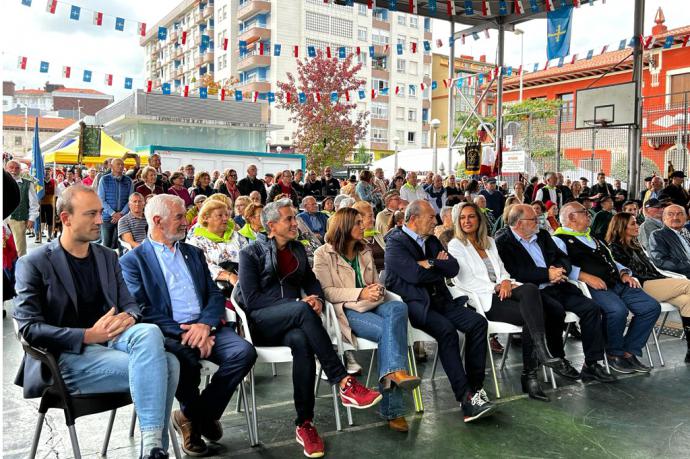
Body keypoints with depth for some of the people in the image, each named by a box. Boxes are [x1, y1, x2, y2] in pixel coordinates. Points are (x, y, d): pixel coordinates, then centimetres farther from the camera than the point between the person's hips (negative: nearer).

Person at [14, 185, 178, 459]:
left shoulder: (108, 257, 14)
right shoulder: (33, 264, -2)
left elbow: (130, 304, 14)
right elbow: (29, 328, -9)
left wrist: (129, 318, -12)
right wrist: (88, 335, -20)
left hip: (110, 343, 5)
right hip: (67, 357, -5)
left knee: (149, 332, -30)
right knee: (155, 367, -29)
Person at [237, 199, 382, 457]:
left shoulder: (298, 249, 17)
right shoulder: (251, 253, 0)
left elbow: (311, 282, 19)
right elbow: (251, 299, -9)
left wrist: (318, 300, -7)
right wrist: (298, 303, -15)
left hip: (292, 322, 4)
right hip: (261, 324, -3)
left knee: (302, 340, -35)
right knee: (302, 310, -36)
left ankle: (305, 423, -30)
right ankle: (344, 384, -36)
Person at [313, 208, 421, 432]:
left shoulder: (365, 252, 24)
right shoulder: (324, 254, 4)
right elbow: (327, 291, -5)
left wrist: (377, 290, -4)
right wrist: (360, 293, -17)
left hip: (372, 305, 5)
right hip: (347, 310, -5)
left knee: (398, 307, -31)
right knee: (388, 330, -32)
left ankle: (394, 372, -42)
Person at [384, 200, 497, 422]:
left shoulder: (432, 240, 19)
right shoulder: (395, 242, -5)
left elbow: (454, 268, 9)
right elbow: (415, 275, -17)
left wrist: (431, 263, -7)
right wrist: (441, 268, -1)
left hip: (439, 299, 7)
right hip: (412, 302, -7)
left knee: (477, 322, -13)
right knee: (446, 329, -31)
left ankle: (475, 386, -8)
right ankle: (466, 397, -27)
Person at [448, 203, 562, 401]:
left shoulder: (490, 242, 25)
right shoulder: (455, 246, 5)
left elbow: (502, 269, 21)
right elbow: (466, 281, -6)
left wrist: (506, 281, -3)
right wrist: (496, 287, -13)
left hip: (502, 292, 6)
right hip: (484, 300, -5)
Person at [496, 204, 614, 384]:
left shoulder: (542, 235, 19)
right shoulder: (503, 243, -4)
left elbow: (564, 259, 20)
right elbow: (516, 273, -17)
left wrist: (560, 269, -4)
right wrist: (548, 274, -16)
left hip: (557, 287, 7)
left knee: (591, 307, -12)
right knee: (556, 310, -33)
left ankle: (592, 364, -5)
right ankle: (558, 360, -10)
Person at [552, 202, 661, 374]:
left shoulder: (593, 238, 31)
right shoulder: (560, 240, 1)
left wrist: (623, 273, 11)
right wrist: (586, 277, -24)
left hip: (617, 283, 9)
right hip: (593, 287, -8)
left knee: (652, 307, -7)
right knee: (618, 309, -33)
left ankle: (629, 352, 2)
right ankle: (614, 354, -8)